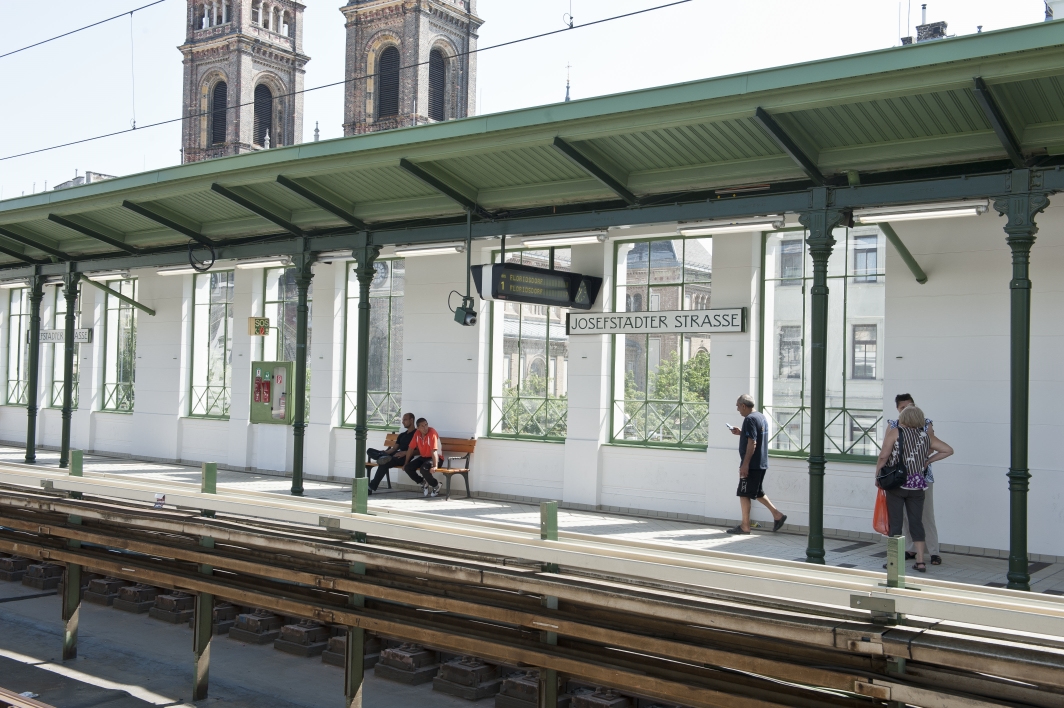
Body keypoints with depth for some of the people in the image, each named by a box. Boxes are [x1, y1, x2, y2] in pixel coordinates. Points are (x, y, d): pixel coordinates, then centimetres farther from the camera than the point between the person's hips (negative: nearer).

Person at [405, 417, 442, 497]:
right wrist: (406, 463, 6)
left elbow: (434, 451, -30)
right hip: (423, 457, 7)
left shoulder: (432, 433, -24)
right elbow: (411, 449, 5)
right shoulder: (417, 433, -5)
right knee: (407, 467, -11)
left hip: (434, 458, -7)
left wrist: (435, 466, -37)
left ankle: (436, 485, -7)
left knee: (423, 469, -34)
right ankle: (424, 483, 12)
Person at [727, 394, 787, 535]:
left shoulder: (750, 419, -16)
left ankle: (745, 526, 3)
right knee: (757, 492, 19)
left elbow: (752, 443, -22)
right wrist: (741, 433, 21)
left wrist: (745, 464, -22)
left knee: (744, 494, -2)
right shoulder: (762, 417, 14)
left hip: (752, 464, -10)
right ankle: (777, 515, 14)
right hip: (762, 463, 10)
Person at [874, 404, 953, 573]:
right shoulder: (926, 436, 7)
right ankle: (920, 561, 9)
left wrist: (877, 476, -1)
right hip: (916, 485, 4)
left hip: (896, 484, -3)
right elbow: (948, 450, 10)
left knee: (895, 523, 3)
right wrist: (928, 460, 13)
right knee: (916, 522, 9)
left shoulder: (894, 433, -6)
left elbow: (883, 457, -12)